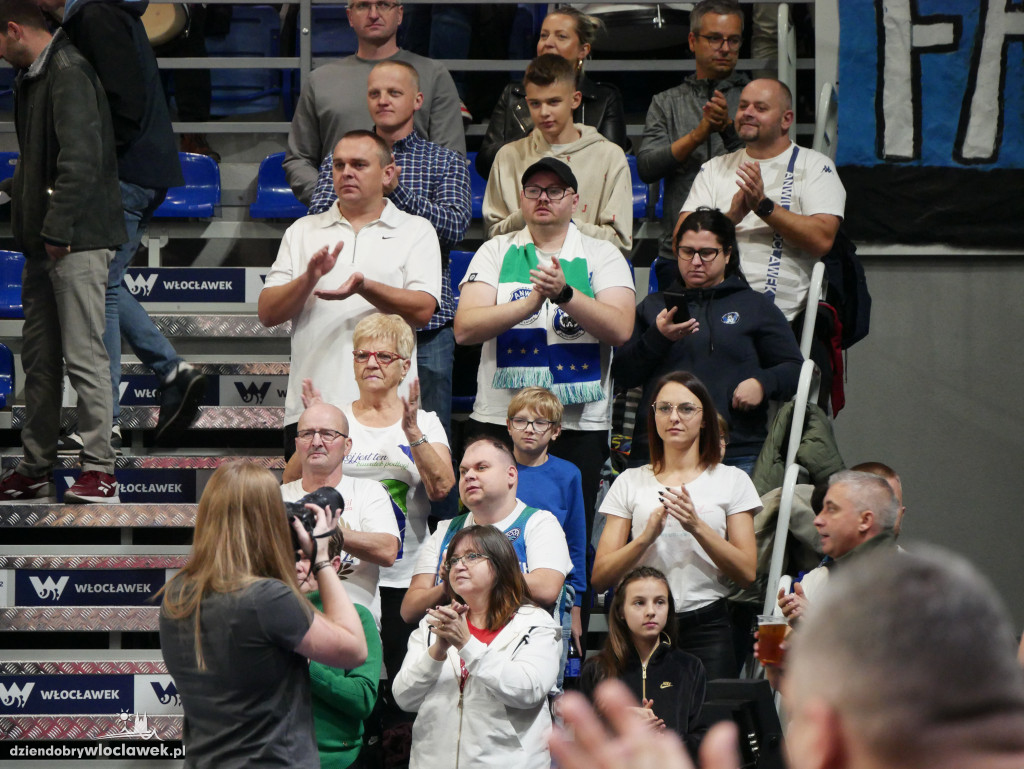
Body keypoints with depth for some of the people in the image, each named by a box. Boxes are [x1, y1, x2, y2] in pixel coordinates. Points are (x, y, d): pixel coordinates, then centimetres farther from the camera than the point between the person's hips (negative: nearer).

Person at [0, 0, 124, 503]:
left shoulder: (69, 74, -13)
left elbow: (80, 158, -21)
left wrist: (57, 228, -21)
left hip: (77, 240, -10)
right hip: (45, 242, 10)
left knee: (83, 356, -9)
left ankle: (99, 471, -7)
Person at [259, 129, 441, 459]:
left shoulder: (416, 231, 11)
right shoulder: (302, 231, 17)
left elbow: (422, 310, -4)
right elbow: (267, 313, 9)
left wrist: (364, 287, -20)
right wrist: (310, 278, -10)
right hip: (309, 406, 2)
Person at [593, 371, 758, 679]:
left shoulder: (732, 480, 10)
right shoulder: (630, 482, 12)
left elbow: (747, 573, -1)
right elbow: (599, 578, 3)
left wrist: (697, 527, -13)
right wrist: (646, 537, -13)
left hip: (706, 624, -1)